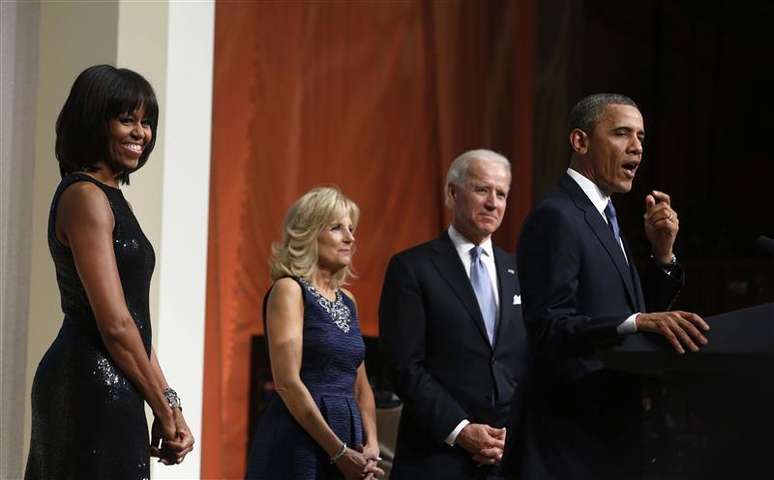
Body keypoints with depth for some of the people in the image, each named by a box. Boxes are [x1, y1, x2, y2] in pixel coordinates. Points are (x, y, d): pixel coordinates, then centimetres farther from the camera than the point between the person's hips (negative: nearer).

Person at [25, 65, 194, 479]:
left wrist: (169, 404, 11)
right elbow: (114, 324, -17)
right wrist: (164, 409, -8)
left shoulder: (109, 197, 19)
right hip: (93, 389, -10)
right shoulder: (86, 196, -11)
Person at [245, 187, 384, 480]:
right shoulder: (289, 290, -6)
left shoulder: (347, 300, 15)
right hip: (299, 442, -7)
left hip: (348, 437, 7)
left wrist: (370, 445, -1)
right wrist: (338, 452, -16)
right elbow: (287, 382, -15)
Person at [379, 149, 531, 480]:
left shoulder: (518, 272, 12)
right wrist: (460, 431, -14)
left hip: (511, 453, 4)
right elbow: (405, 366, -8)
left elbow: (533, 362, 11)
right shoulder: (412, 268, -2)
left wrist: (513, 433, -3)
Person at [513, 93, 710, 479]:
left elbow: (636, 312, 15)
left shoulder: (602, 217, 16)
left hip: (611, 427, 9)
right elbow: (551, 329, -23)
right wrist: (637, 323, -33)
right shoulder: (555, 218, -14)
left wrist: (663, 254, 1)